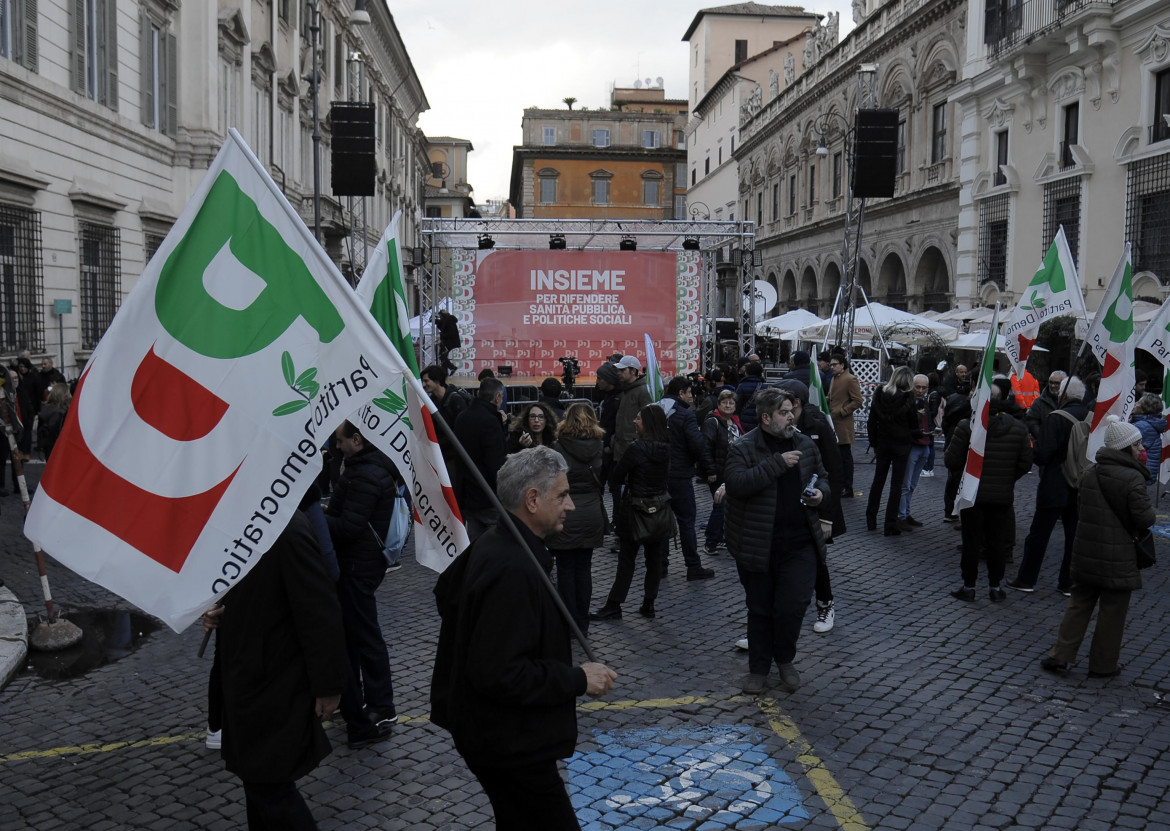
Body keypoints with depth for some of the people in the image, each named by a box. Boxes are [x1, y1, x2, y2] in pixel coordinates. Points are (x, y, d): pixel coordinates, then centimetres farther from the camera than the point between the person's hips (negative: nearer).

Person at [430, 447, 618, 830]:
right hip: (509, 744, -11)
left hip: (489, 731, 11)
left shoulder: (490, 546, 3)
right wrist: (578, 679, -22)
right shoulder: (513, 571, -29)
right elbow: (500, 675, -31)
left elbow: (447, 592, 21)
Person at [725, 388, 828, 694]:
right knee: (759, 609, 11)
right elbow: (738, 483, -25)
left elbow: (822, 476, 21)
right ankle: (758, 668, 28)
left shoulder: (805, 444, 7)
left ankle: (785, 660, 23)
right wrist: (778, 463, -26)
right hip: (757, 547, -2)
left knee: (793, 605, -4)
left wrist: (821, 491, -2)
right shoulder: (743, 449, -8)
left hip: (799, 545, 3)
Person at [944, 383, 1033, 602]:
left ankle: (969, 586, 15)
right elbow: (1026, 463, 0)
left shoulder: (967, 426, -14)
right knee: (998, 542, 13)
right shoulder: (1018, 428, -3)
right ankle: (995, 586, 21)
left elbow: (952, 461, -12)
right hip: (1003, 496, 2)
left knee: (972, 542, 8)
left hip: (973, 494, -2)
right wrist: (1008, 479, 15)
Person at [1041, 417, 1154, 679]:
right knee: (1113, 611, 7)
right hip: (1119, 558, -6)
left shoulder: (1090, 474, 6)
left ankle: (1060, 655, 11)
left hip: (1086, 554, 6)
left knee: (1079, 603, 14)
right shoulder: (1133, 478, -16)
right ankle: (1103, 664, 16)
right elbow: (1145, 519, -16)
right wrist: (1150, 511, 4)